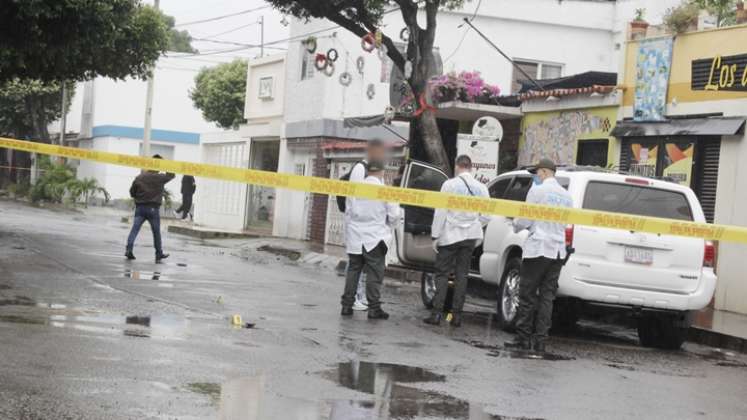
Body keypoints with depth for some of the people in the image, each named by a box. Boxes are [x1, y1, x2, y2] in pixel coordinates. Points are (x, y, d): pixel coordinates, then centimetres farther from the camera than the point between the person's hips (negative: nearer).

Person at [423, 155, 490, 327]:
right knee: (462, 275, 8)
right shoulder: (481, 187, 3)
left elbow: (441, 212, -10)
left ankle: (437, 313, -5)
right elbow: (486, 215, 3)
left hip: (450, 235, -3)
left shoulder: (449, 185, -8)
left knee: (442, 274, 2)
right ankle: (457, 315, 6)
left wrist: (435, 235, -5)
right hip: (470, 236, 3)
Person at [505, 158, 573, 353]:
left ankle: (523, 338, 0)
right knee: (547, 296, 6)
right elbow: (566, 223, 15)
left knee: (527, 295, 0)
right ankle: (540, 340, 5)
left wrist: (515, 224, 12)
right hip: (558, 251, 6)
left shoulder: (537, 191, -8)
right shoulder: (566, 196, 11)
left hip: (538, 248, -6)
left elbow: (526, 220, -8)